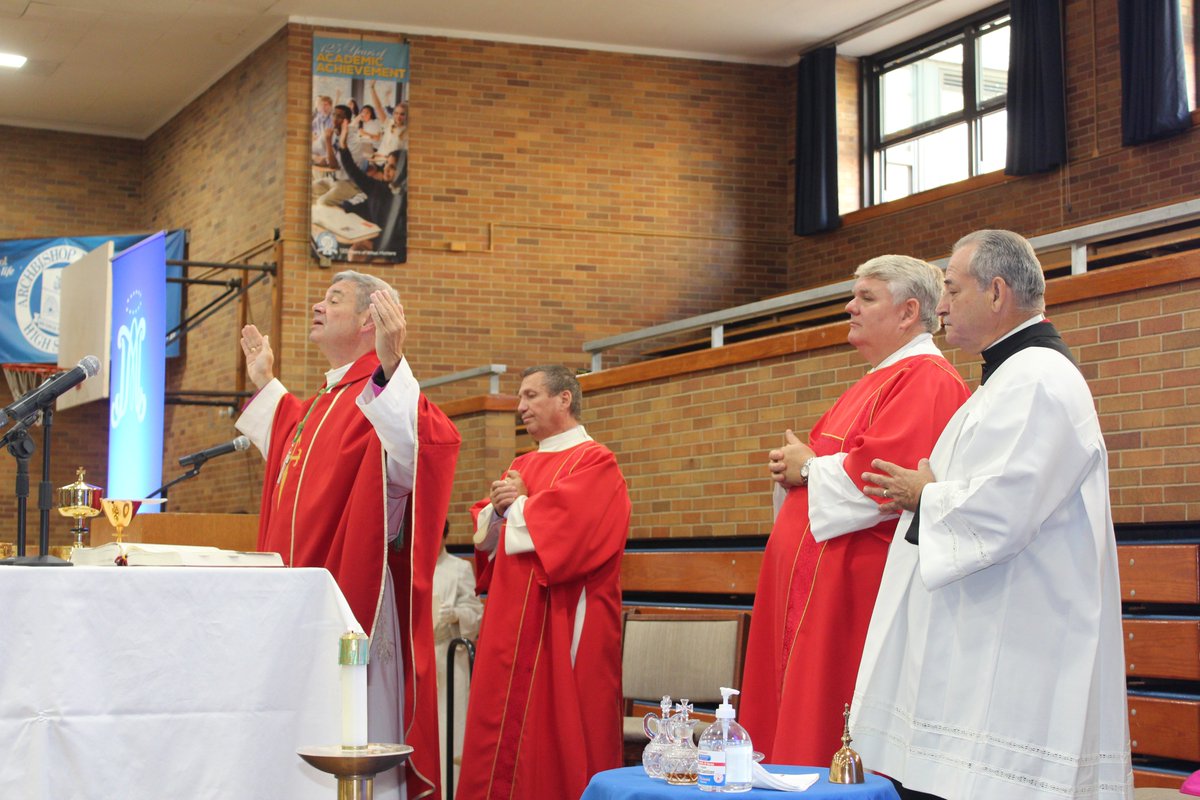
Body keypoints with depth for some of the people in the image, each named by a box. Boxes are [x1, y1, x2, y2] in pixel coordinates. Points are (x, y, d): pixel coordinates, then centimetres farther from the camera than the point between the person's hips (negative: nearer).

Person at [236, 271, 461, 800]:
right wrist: (265, 385, 43)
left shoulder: (382, 391, -13)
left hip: (348, 600, -10)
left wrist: (390, 366, -45)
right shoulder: (326, 398, 17)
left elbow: (411, 459, -35)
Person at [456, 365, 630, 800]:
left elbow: (566, 521, -19)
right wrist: (499, 508, -3)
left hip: (561, 626, -7)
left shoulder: (594, 461, -4)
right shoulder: (522, 466, 19)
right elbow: (484, 533, 18)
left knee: (556, 726, -6)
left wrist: (518, 505, -3)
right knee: (500, 725, 5)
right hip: (511, 620, 7)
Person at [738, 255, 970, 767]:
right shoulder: (875, 383, 22)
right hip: (815, 579, 11)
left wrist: (809, 466, -8)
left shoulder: (926, 381, -11)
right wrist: (797, 466, 7)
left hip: (857, 586, -11)